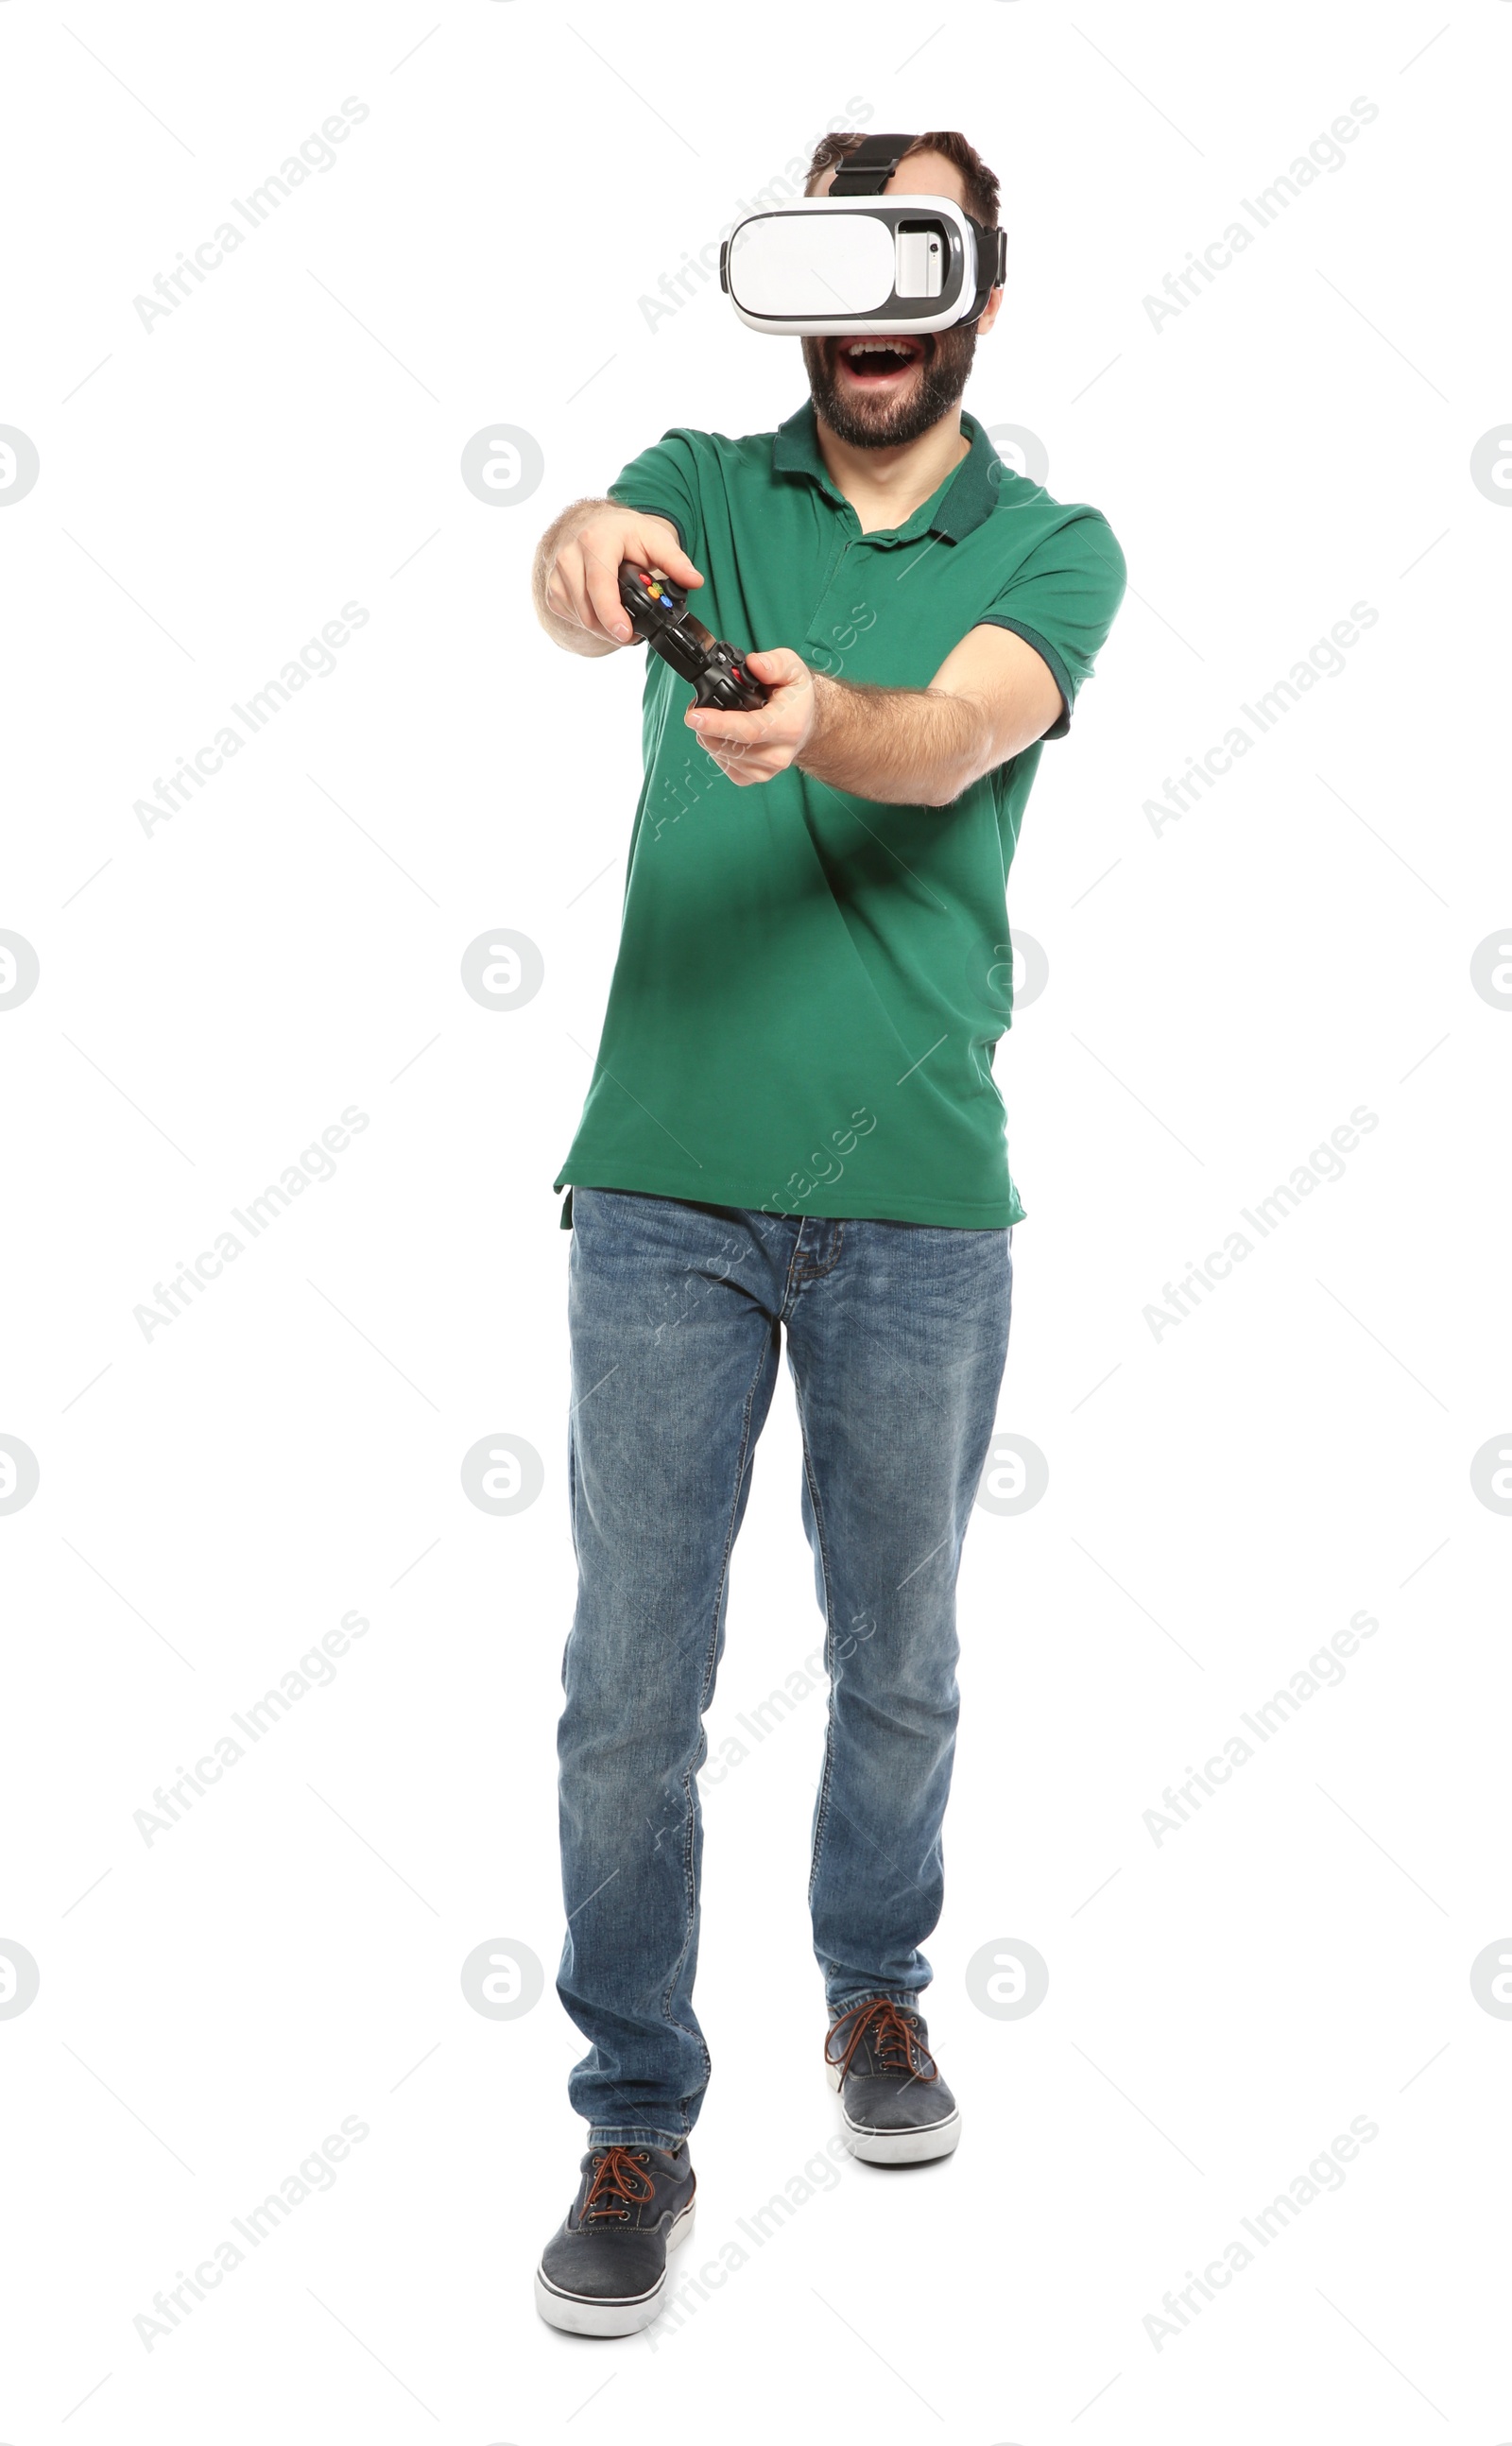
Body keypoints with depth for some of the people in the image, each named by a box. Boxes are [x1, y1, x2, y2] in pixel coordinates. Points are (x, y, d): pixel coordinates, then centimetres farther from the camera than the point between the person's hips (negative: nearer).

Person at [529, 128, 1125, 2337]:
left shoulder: (1056, 545, 5)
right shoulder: (705, 487, 9)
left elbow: (951, 743, -16)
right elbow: (596, 544, -16)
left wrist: (814, 717, -38)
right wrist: (585, 544, -40)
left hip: (919, 1200, 0)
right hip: (666, 1182, 0)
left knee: (900, 1661, 14)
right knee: (635, 1682, 2)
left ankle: (876, 1989, 40)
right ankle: (636, 2127, 18)